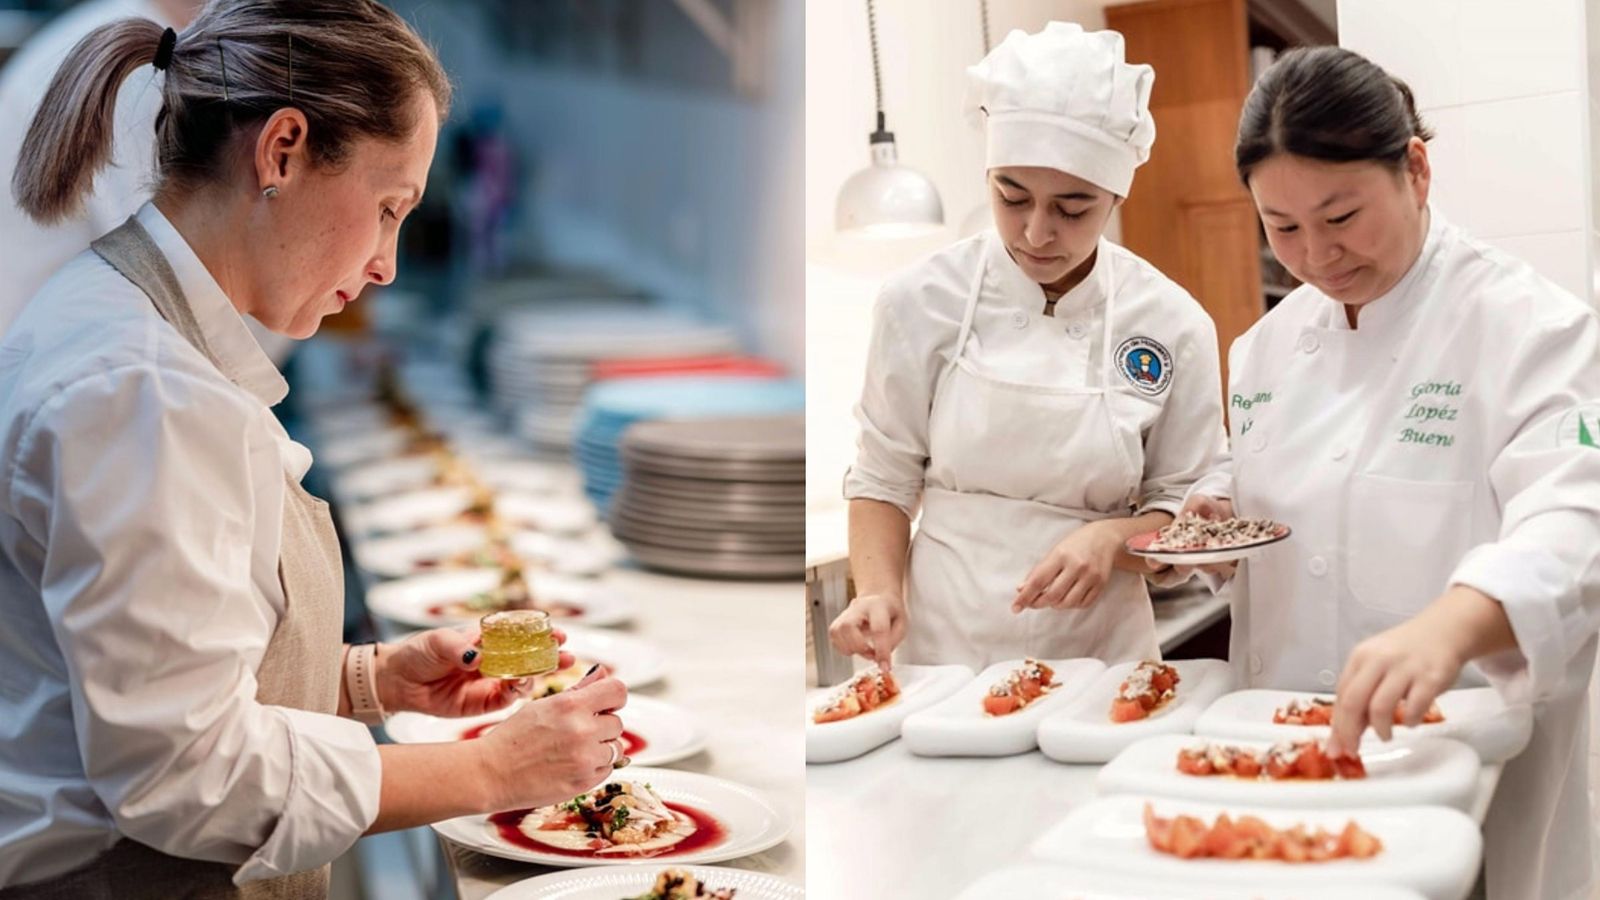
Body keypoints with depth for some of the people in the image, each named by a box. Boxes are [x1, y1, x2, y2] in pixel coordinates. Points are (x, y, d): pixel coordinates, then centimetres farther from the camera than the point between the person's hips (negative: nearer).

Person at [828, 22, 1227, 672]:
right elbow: (884, 479, 4)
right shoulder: (922, 300, -4)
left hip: (1100, 660, 1)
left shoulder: (1174, 325, -3)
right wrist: (879, 592, -12)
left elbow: (1188, 514, 4)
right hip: (941, 650, 0)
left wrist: (1111, 538, -14)